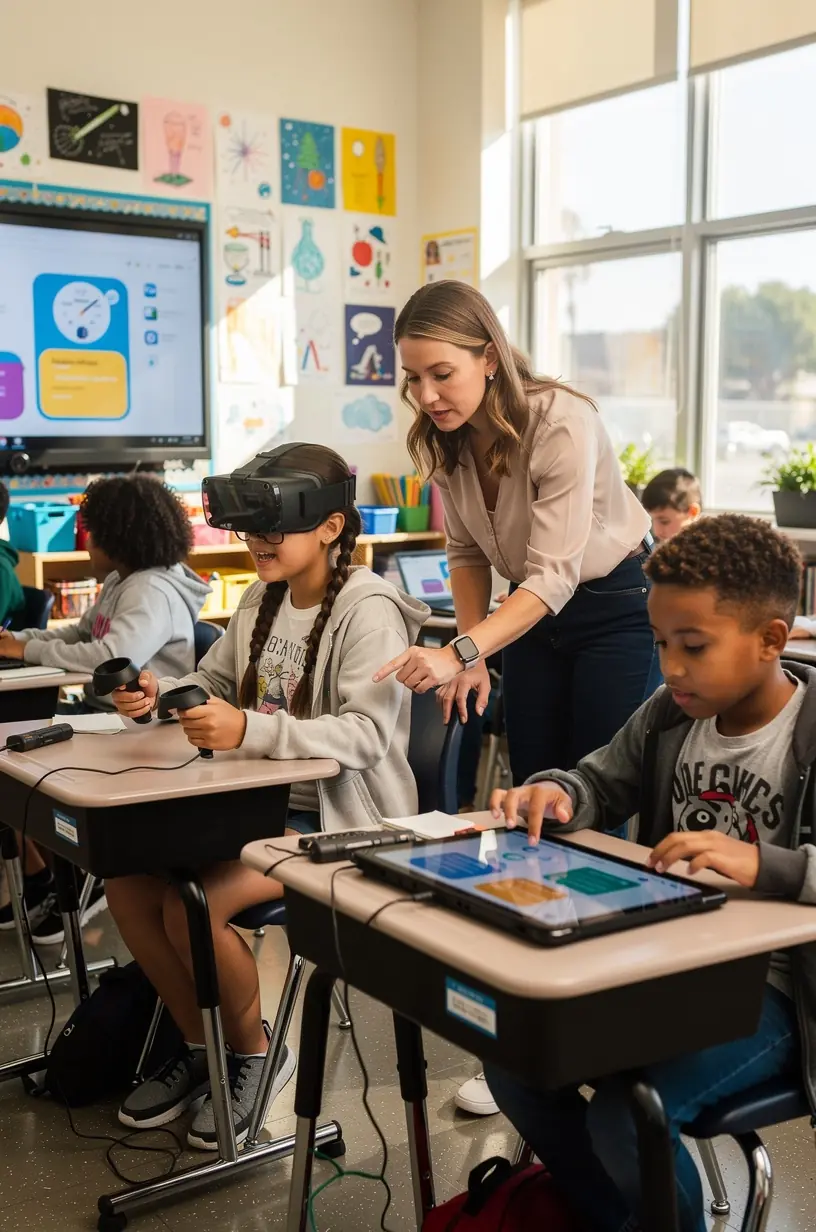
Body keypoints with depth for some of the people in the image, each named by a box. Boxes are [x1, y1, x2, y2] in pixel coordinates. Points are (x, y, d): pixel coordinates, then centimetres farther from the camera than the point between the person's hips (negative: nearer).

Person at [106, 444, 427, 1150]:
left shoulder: (368, 609, -16)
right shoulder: (261, 599, 10)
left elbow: (366, 734, -26)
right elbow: (214, 684, 19)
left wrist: (251, 730, -38)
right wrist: (160, 693, -4)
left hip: (343, 819, -8)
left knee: (192, 903, -25)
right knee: (128, 879, -8)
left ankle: (256, 1052, 3)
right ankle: (201, 1045, 12)